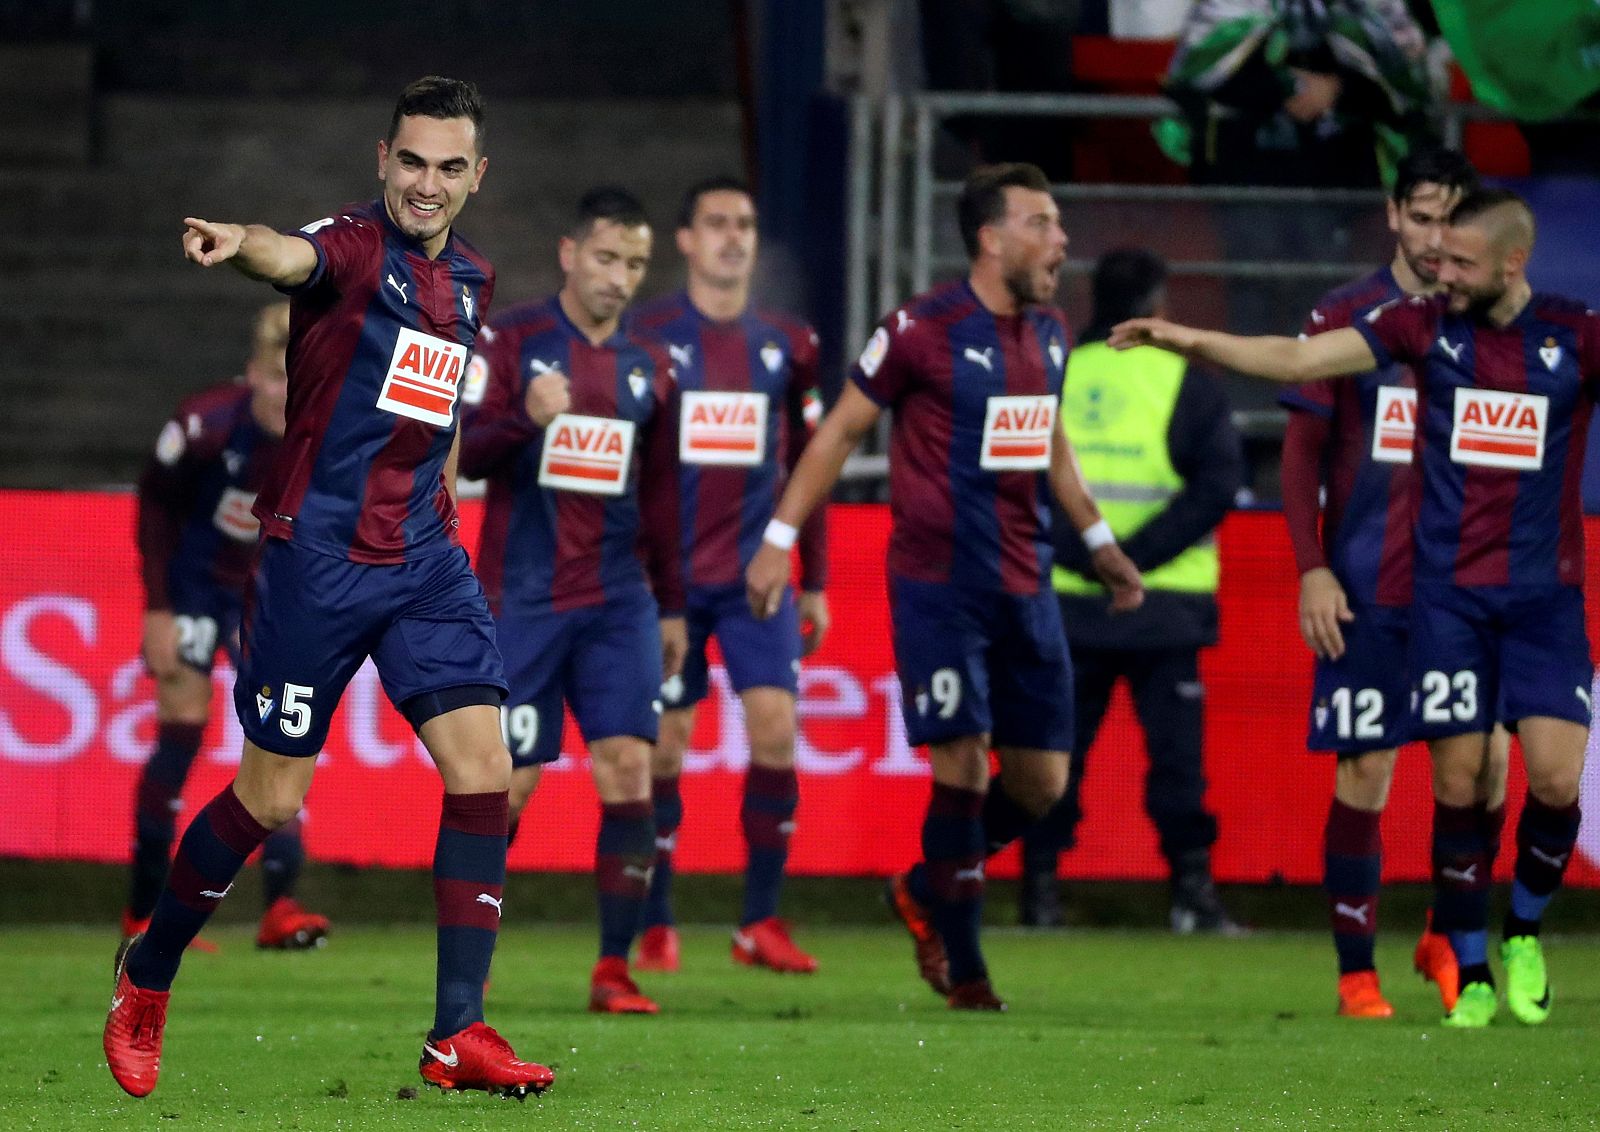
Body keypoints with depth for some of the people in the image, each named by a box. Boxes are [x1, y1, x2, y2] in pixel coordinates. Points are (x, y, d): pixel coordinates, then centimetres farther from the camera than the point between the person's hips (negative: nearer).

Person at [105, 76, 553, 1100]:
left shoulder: (473, 279, 11)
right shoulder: (354, 246, -11)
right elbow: (296, 257, -37)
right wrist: (242, 243, -58)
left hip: (425, 559, 6)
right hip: (317, 556, -6)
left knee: (483, 766, -7)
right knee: (271, 796, 1)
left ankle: (459, 1035, -4)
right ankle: (146, 976, 24)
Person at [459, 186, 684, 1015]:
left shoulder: (647, 369, 13)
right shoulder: (509, 343, -2)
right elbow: (458, 453, -9)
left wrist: (671, 605, 19)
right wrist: (526, 419, -27)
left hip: (619, 604, 4)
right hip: (523, 602, -4)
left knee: (628, 767, -9)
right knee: (507, 784, -2)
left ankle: (614, 969, -6)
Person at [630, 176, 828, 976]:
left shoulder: (786, 345, 9)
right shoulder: (646, 337, -1)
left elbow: (805, 468, 15)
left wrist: (814, 583, 13)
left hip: (758, 573, 2)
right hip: (668, 573, -2)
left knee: (775, 727, -10)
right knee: (663, 749, 0)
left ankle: (760, 922, -2)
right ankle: (656, 928, 10)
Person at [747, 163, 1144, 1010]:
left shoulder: (1049, 335, 10)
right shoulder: (923, 329, -10)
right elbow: (840, 431, -2)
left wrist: (1099, 540, 29)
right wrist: (780, 537, -5)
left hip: (1023, 587, 7)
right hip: (937, 583, -6)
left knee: (1041, 781, 5)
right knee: (964, 766, -10)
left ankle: (925, 894, 28)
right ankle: (962, 969, 2)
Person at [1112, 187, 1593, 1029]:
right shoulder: (1426, 326, 1)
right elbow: (1299, 359, -1)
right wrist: (1190, 340, -9)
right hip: (1450, 594, 1)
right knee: (1457, 784, -2)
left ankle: (1523, 934, 15)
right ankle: (1470, 976, 10)